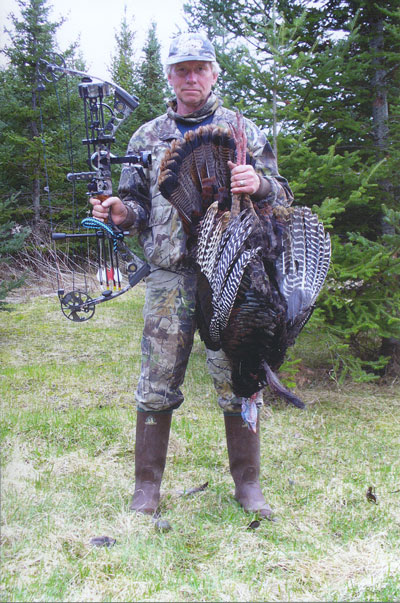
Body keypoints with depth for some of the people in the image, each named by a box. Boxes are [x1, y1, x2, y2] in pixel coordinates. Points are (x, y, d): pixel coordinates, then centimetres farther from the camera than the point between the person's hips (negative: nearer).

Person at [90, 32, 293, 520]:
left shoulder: (243, 131, 11)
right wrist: (121, 212, -6)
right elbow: (138, 205, 17)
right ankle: (146, 488, 15)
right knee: (157, 384, 2)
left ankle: (247, 484, 17)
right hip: (169, 275, 1)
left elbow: (282, 197, 9)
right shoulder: (147, 137, 15)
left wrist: (258, 184, -14)